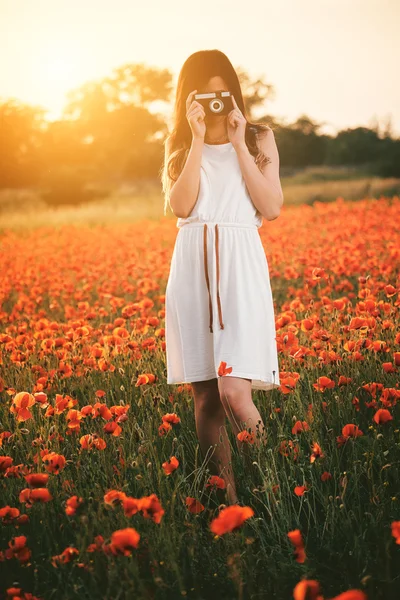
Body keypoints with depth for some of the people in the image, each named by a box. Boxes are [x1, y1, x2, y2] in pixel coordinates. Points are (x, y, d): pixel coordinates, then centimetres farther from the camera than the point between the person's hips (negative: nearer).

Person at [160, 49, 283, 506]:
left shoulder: (259, 139, 10)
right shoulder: (179, 145, 14)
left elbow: (273, 208, -2)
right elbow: (181, 206, -2)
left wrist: (238, 144, -4)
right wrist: (198, 140, -6)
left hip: (240, 267, -3)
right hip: (193, 271, 3)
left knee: (233, 392, -17)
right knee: (204, 397, 2)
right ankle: (227, 494, 12)